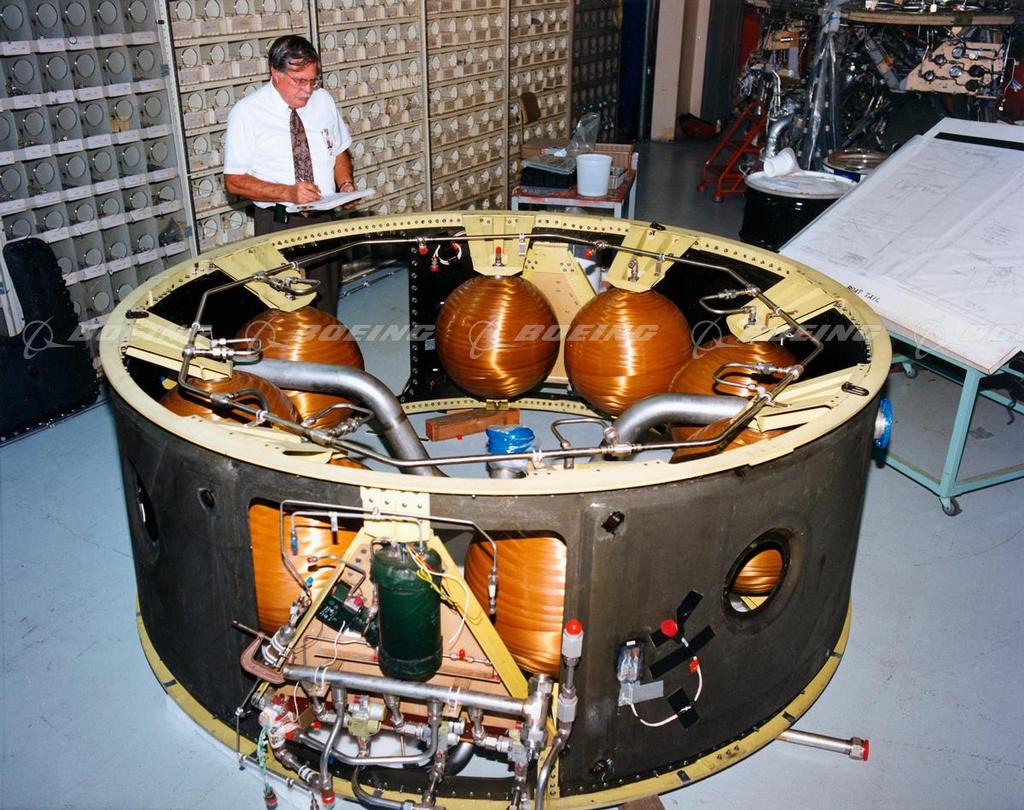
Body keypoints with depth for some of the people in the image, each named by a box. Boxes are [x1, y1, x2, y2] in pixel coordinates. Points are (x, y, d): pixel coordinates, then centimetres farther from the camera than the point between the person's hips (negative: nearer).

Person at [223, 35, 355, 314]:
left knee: (326, 305, 12)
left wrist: (345, 184, -6)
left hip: (325, 218, 4)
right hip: (278, 225, -4)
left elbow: (340, 152, 16)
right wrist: (288, 192, -24)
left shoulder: (323, 100, 3)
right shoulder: (246, 113, -10)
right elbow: (234, 181, -10)